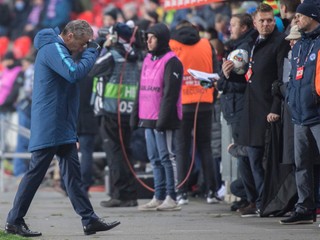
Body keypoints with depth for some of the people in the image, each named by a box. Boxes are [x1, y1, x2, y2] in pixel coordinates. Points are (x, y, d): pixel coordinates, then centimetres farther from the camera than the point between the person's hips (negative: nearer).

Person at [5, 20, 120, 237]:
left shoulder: (60, 49, 18)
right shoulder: (53, 48, -14)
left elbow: (76, 73, 21)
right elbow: (74, 73, -26)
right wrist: (92, 51, -16)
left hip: (62, 127, 11)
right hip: (49, 127, -11)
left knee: (73, 173, 8)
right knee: (36, 172, -6)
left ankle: (90, 220, 7)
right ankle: (14, 221, 1)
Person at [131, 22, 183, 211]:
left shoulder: (171, 62, -10)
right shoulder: (148, 60, 17)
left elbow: (170, 93, -16)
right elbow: (142, 89, 21)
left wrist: (163, 118, -20)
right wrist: (136, 115, 16)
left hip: (163, 120, -9)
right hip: (148, 118, 9)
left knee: (167, 157, -5)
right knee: (155, 159, 10)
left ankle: (171, 198, -3)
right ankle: (159, 197, 14)